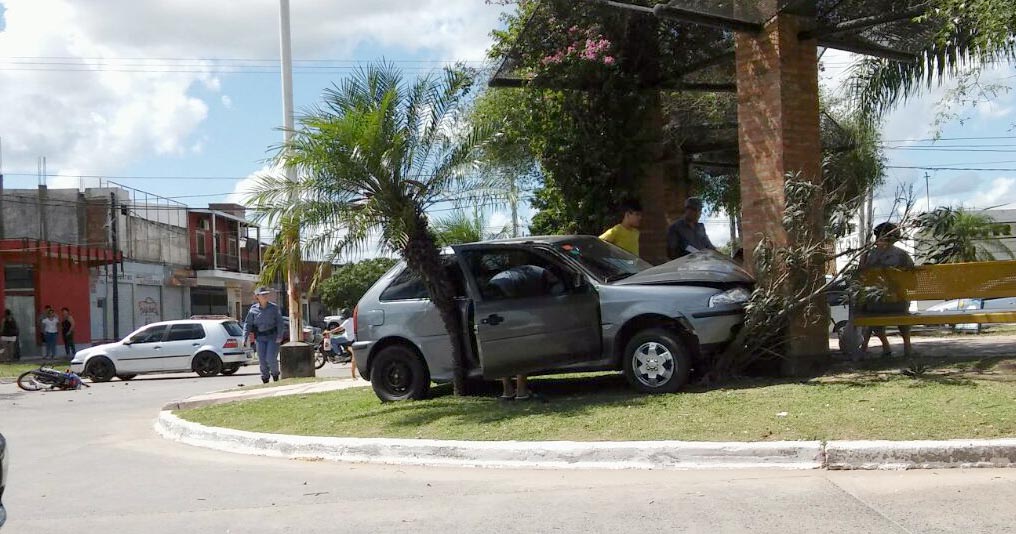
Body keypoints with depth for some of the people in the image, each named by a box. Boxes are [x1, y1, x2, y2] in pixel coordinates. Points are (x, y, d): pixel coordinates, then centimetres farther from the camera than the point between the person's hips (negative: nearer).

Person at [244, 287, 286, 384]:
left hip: (273, 336, -2)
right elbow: (248, 324, 6)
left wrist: (279, 336, -13)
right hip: (260, 338, 2)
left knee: (271, 358, -12)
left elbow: (280, 323, -3)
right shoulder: (253, 309, 3)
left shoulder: (274, 307, -2)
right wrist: (246, 337, -4)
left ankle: (275, 375, 16)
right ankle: (265, 380, 15)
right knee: (262, 360, 1)